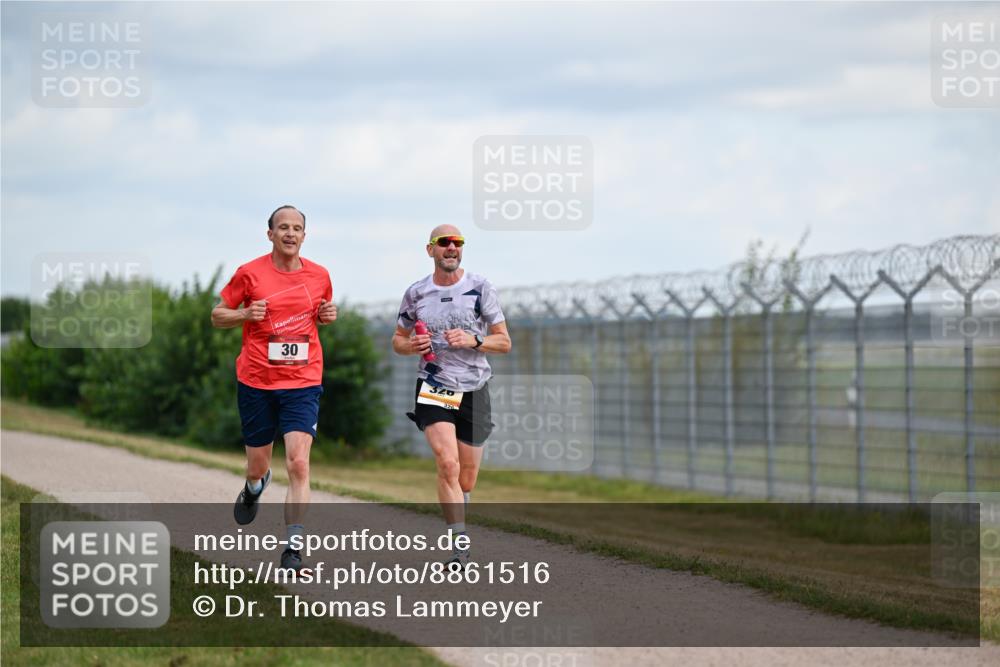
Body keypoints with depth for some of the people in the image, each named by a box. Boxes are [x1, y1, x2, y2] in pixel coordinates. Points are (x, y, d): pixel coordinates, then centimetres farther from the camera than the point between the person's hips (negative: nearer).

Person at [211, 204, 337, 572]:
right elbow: (217, 315, 6)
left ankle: (293, 548, -13)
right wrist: (245, 314, -14)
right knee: (257, 466, 11)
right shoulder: (249, 273, -2)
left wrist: (328, 315, 0)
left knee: (298, 463, -15)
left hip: (303, 383, 0)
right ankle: (253, 489, 50)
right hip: (256, 382, 0)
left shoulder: (319, 276, 5)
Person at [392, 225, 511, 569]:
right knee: (448, 464, -21)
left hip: (474, 390, 1)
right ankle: (460, 547, -20)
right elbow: (398, 340, 16)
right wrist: (412, 345, -7)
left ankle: (457, 532, 35)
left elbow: (504, 342, 3)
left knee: (466, 479, 6)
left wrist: (472, 340, -16)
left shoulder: (479, 288, 0)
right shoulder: (416, 293, 4)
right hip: (433, 388, -1)